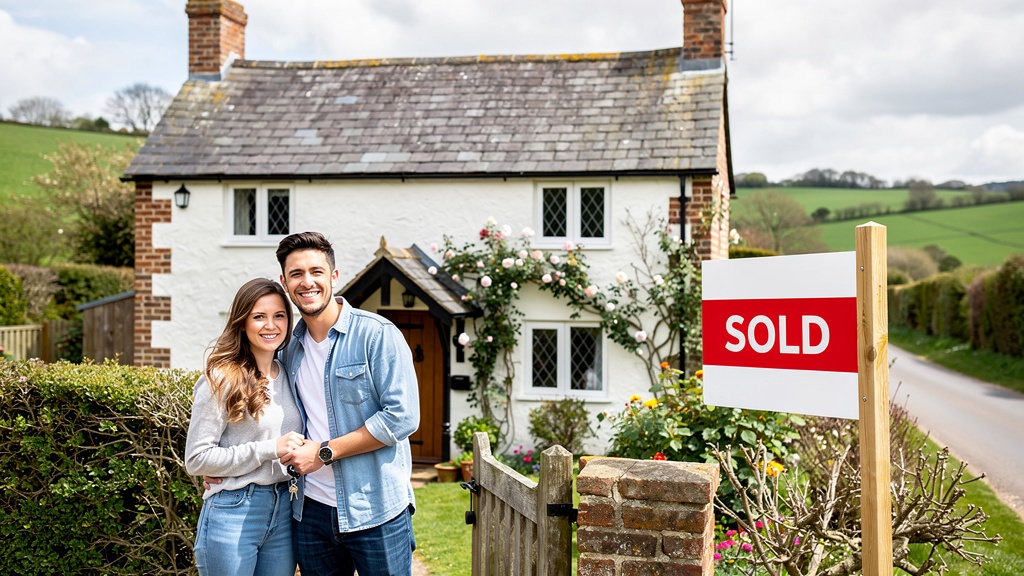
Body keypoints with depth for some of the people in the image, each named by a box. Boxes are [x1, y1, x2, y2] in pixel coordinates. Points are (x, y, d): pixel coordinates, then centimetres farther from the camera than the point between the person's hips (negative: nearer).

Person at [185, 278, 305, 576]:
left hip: (285, 512, 6)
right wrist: (268, 449, -18)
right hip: (233, 514, -6)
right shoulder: (221, 380, -9)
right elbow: (196, 459, -13)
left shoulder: (288, 377, 9)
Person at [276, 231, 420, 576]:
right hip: (311, 510, 5)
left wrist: (324, 452, -15)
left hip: (375, 511, -5)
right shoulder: (289, 347, 9)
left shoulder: (377, 334, -10)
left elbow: (402, 418, -17)